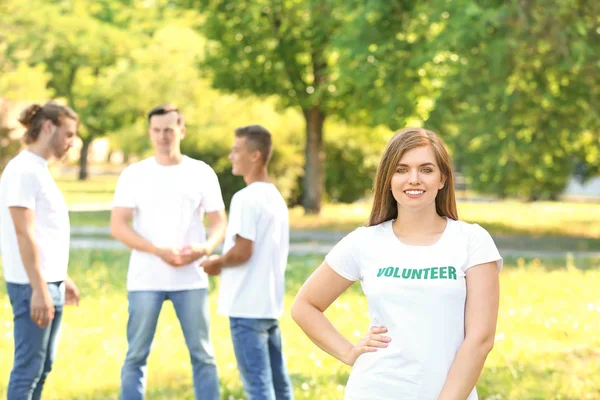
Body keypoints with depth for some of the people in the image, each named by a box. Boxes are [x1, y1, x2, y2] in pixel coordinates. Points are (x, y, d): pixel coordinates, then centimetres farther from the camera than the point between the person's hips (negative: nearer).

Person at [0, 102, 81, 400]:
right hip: (32, 286, -10)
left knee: (43, 365, 12)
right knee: (29, 366, -6)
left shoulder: (39, 169, 16)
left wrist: (61, 279, 23)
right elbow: (24, 234, -18)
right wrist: (39, 288, -20)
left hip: (50, 283, 10)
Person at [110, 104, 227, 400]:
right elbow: (118, 226, -5)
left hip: (191, 278, 1)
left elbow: (219, 222, 6)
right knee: (136, 355, 3)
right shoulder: (134, 175, 2)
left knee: (202, 354, 3)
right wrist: (158, 250, -18)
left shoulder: (201, 173, 5)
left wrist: (206, 248, -17)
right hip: (145, 279, -1)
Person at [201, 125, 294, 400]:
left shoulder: (246, 198, -15)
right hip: (270, 303, 9)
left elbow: (242, 251, -20)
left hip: (247, 306, -9)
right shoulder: (276, 197, 13)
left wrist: (216, 263, -3)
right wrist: (225, 264, 16)